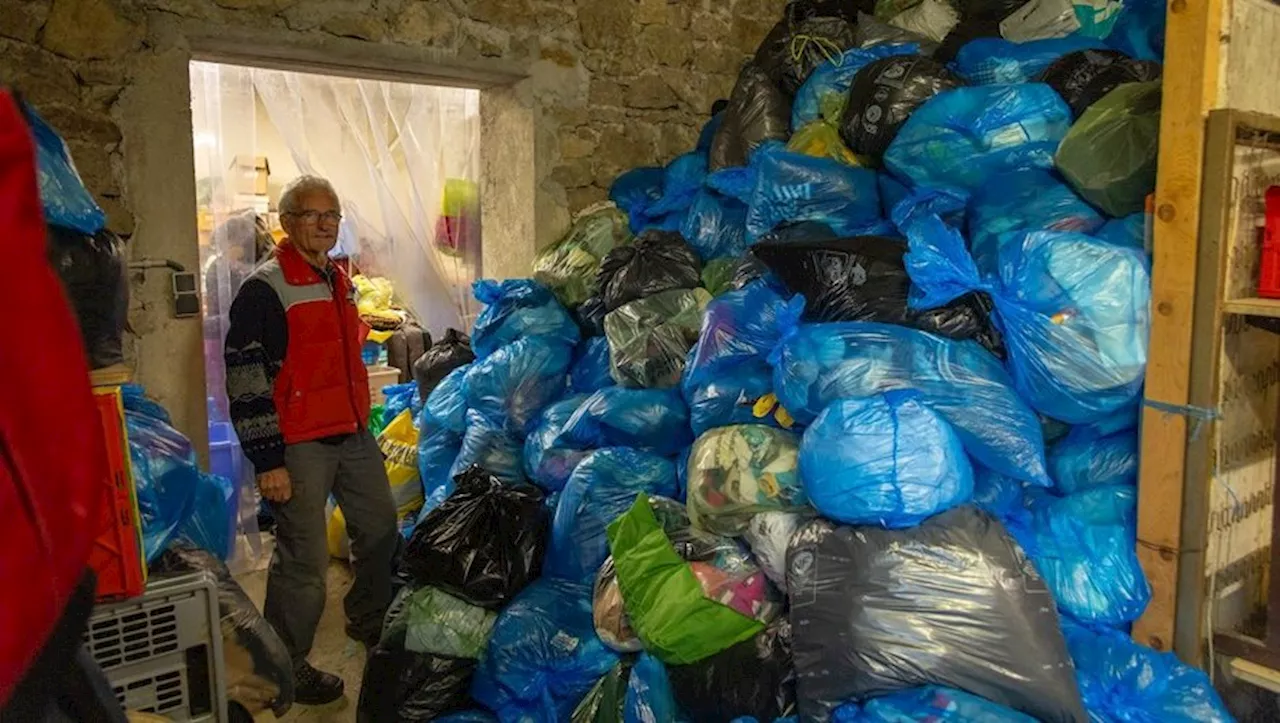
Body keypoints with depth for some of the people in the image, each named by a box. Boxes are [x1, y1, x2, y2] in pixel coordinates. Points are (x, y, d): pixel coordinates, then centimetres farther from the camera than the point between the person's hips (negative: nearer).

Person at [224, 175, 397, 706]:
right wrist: (267, 461, -18)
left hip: (353, 437, 8)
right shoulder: (264, 290, -12)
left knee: (381, 533, 17)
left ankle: (368, 623, 40)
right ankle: (286, 666, 19)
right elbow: (245, 382, -15)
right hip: (299, 446, -8)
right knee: (304, 559, -1)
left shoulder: (339, 283, 14)